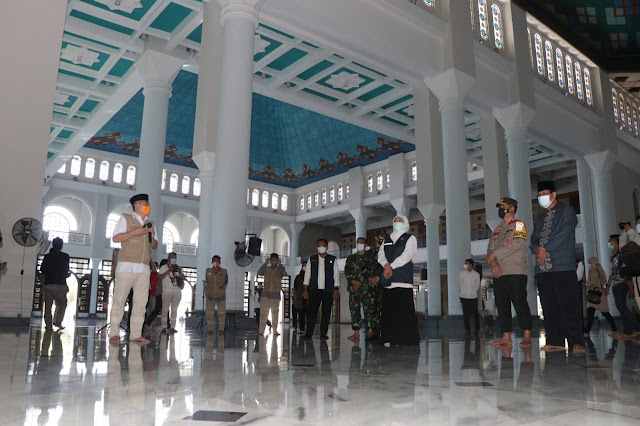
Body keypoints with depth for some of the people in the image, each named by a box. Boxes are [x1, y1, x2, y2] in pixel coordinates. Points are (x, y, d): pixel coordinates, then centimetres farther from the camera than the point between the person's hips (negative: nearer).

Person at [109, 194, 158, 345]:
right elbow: (116, 238, -4)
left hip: (144, 268, 5)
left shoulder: (151, 223, 23)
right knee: (119, 300, -4)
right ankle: (114, 334, 2)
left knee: (141, 302, 0)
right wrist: (136, 232, -11)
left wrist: (152, 238, 2)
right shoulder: (125, 218, 8)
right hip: (127, 265, -5)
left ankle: (135, 334, 3)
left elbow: (155, 246, 24)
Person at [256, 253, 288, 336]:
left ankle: (275, 331, 7)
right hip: (266, 293, 0)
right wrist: (265, 263, -15)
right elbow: (259, 273, -10)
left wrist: (280, 264, -17)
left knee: (275, 313, 2)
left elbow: (285, 274, -15)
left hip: (275, 295, 0)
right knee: (263, 313, -2)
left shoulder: (280, 270, 6)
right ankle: (261, 331, -1)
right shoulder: (266, 269, 9)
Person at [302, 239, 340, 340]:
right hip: (315, 290, 0)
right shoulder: (311, 259, 12)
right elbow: (307, 274, 10)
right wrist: (305, 289, 3)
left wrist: (335, 289, -1)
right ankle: (308, 333, -4)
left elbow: (336, 274, 7)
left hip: (328, 290, 0)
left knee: (326, 312, 0)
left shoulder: (332, 259, 9)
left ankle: (323, 333, 7)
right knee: (312, 311, -6)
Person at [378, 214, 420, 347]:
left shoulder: (410, 238, 11)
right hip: (388, 281, 4)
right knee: (388, 311, 0)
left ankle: (406, 340, -6)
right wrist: (387, 265, -11)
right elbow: (380, 255, 9)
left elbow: (406, 256, -4)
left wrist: (391, 267, -10)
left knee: (404, 311, -9)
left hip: (403, 280, -4)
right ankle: (390, 338, 4)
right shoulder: (387, 240, 24)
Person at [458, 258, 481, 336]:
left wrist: (473, 292, 12)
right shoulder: (461, 274, 0)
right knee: (466, 314, 0)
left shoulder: (476, 274, -1)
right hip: (464, 297, 0)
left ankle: (477, 329, 20)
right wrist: (464, 292, 10)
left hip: (473, 297, 0)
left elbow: (477, 286, 10)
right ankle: (467, 330, 8)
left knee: (475, 313, 4)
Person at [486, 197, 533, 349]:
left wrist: (494, 255, -8)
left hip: (516, 273, -6)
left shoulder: (519, 225, 2)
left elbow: (516, 244, -13)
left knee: (520, 303, -8)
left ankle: (527, 336, -2)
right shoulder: (497, 229, 22)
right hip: (499, 274, 7)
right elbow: (490, 249, 15)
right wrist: (493, 262, -6)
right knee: (502, 305, 4)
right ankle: (506, 337, 8)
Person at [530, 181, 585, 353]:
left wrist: (545, 249, -9)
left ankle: (576, 342, -3)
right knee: (549, 307, 3)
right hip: (543, 268, 6)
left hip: (563, 267, -6)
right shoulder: (540, 218, 25)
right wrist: (537, 250, -6)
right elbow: (534, 240, 16)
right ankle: (555, 341, 6)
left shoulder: (567, 211, 6)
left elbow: (563, 234, -8)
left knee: (569, 305, -8)